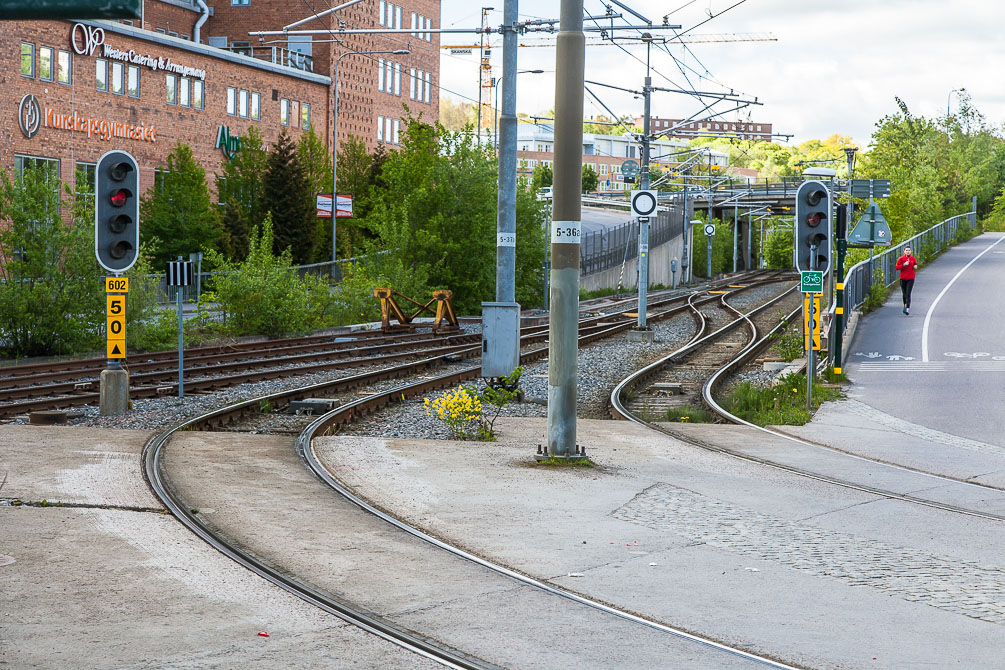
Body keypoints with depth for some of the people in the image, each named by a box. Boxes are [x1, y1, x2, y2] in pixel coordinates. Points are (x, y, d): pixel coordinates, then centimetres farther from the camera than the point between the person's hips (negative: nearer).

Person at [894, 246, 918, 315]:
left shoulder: (913, 258, 4)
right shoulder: (901, 259, -2)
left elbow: (915, 264, 23)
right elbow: (896, 267, -6)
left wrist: (915, 266, 0)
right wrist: (904, 265, -18)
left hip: (911, 279, 0)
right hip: (903, 278, 0)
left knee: (908, 294, -12)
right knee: (904, 294, 11)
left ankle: (907, 309, -19)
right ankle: (905, 306, 35)